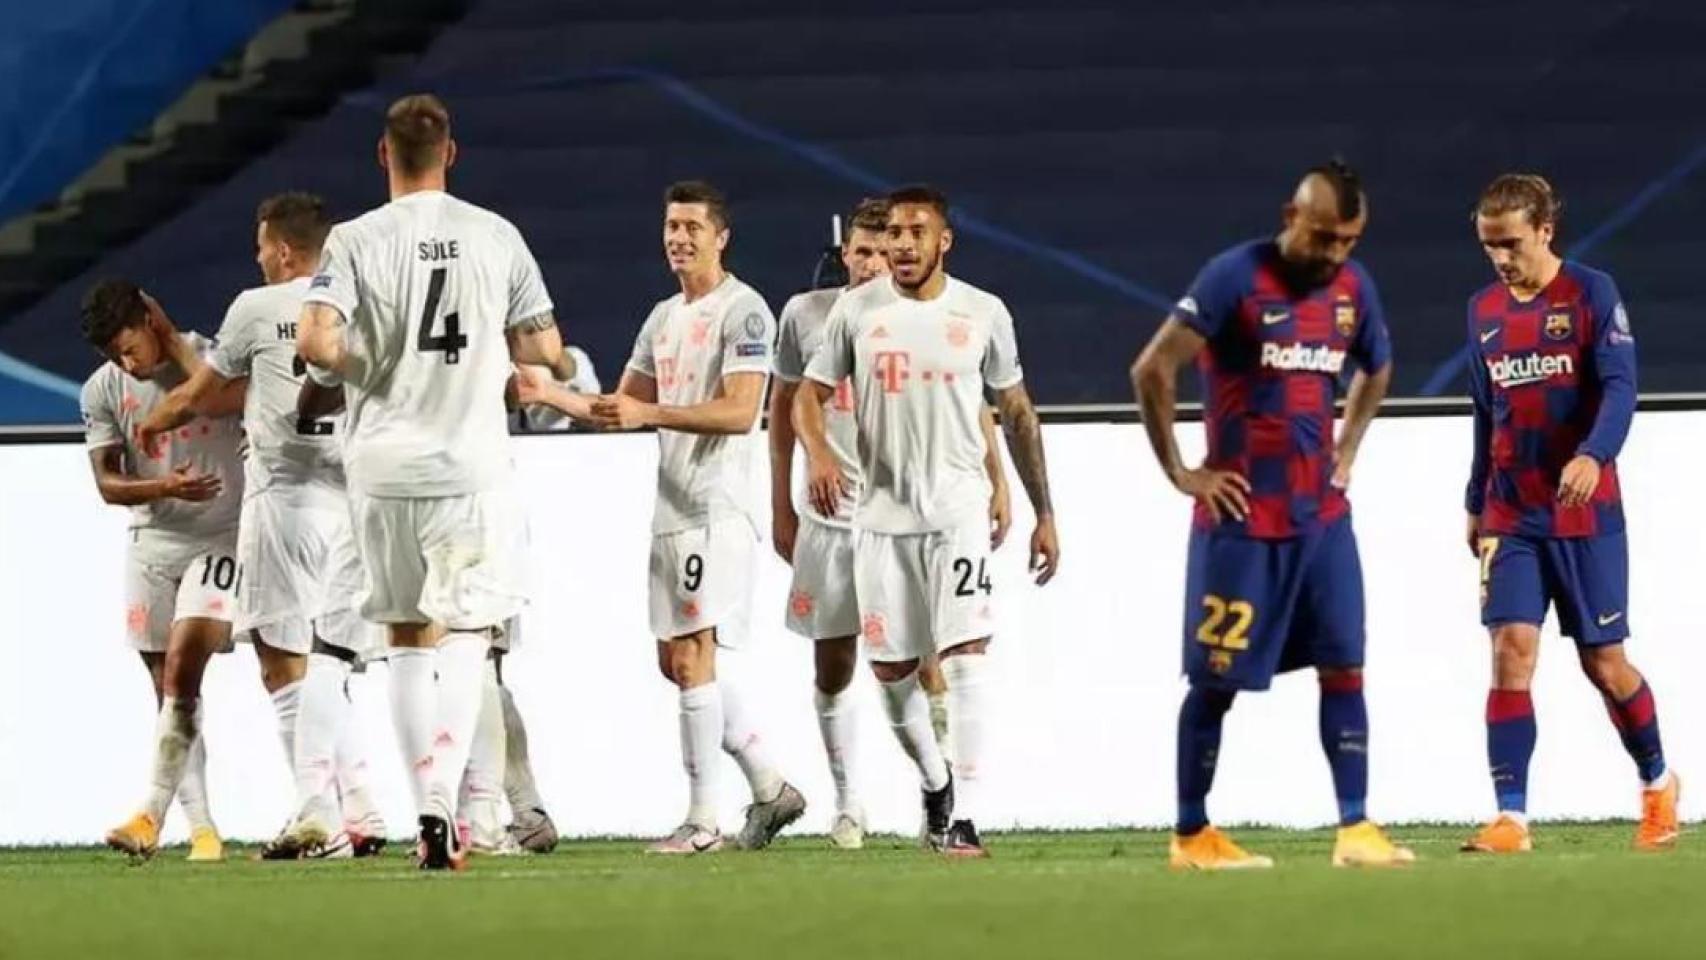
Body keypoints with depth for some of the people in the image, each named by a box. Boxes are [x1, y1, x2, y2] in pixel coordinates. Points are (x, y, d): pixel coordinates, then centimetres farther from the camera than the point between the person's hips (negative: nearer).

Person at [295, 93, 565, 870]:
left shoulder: (356, 240, -4)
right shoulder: (496, 238, 2)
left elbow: (315, 341, -17)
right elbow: (544, 348, 6)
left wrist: (343, 369, 5)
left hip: (384, 464, 0)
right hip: (472, 460, 0)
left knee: (409, 639, 11)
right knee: (465, 632, 6)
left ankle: (429, 811, 8)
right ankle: (444, 792, -13)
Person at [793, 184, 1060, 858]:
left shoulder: (982, 314, 3)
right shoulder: (857, 311, 3)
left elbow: (1017, 416, 11)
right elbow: (809, 396, 7)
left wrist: (1044, 515, 9)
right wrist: (818, 453, -16)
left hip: (958, 506, -2)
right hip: (883, 512, 2)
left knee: (965, 657, -14)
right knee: (892, 670, 7)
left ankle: (963, 820, -16)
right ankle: (934, 783, 33)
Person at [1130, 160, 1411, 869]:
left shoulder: (1353, 287, 7)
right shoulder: (1235, 278, -14)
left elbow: (1376, 370, 27)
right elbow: (1152, 370, -15)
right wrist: (1179, 471, -11)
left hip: (1322, 514, 6)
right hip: (1242, 517, -6)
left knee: (1344, 668, 0)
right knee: (1216, 679, 1)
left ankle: (1355, 830, 1)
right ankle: (1190, 836, 9)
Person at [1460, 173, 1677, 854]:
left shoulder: (1591, 294, -7)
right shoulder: (1484, 311, 8)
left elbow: (1619, 388, -16)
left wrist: (1593, 455, -34)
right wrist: (1475, 504, 19)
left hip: (1586, 514, -3)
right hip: (1510, 517, 4)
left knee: (1603, 661, 4)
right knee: (1511, 651, -11)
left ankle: (1657, 783, 29)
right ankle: (1510, 817, -14)